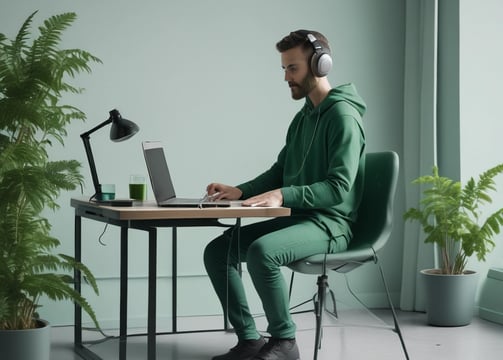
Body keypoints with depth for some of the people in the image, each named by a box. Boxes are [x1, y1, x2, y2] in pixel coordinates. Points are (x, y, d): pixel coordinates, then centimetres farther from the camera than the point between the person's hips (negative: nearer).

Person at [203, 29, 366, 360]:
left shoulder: (343, 116, -13)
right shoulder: (303, 117, 16)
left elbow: (339, 187, -21)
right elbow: (280, 171, 18)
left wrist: (283, 195, -30)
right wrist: (241, 191, 1)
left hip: (331, 224, -9)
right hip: (298, 218, 9)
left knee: (261, 251, -34)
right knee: (218, 250, -3)